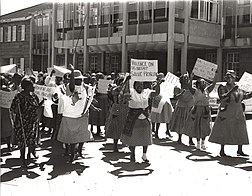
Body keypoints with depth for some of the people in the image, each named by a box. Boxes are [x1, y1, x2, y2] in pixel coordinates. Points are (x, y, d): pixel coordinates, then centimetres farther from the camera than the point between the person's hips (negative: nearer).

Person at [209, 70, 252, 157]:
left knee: (240, 132, 6)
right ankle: (222, 150, 11)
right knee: (224, 132, 0)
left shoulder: (239, 88, 7)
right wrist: (231, 91, -29)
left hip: (238, 114, 5)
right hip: (226, 113, -5)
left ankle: (240, 150, 18)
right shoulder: (223, 88, -6)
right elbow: (222, 97, -22)